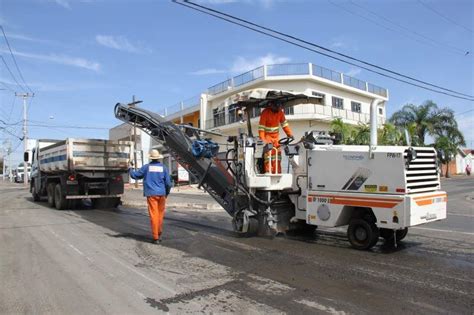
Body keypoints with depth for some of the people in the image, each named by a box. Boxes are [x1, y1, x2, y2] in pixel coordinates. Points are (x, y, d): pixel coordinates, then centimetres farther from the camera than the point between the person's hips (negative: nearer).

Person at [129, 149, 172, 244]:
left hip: (151, 194, -2)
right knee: (160, 215, 14)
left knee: (154, 215, -2)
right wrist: (167, 193, 20)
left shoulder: (146, 167, 0)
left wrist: (130, 170, 28)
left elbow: (135, 175, 7)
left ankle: (156, 237, -1)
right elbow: (168, 183, 3)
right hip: (161, 194, 2)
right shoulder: (163, 167, 3)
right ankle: (159, 234, 26)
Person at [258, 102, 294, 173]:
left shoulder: (280, 112, -1)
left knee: (278, 155, 5)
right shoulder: (265, 112, -17)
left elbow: (284, 123, 6)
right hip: (267, 136, -5)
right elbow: (261, 127, -21)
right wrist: (262, 139, -30)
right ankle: (268, 172, -13)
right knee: (268, 154, -16)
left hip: (276, 137, 5)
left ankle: (277, 173, 13)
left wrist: (290, 134, -4)